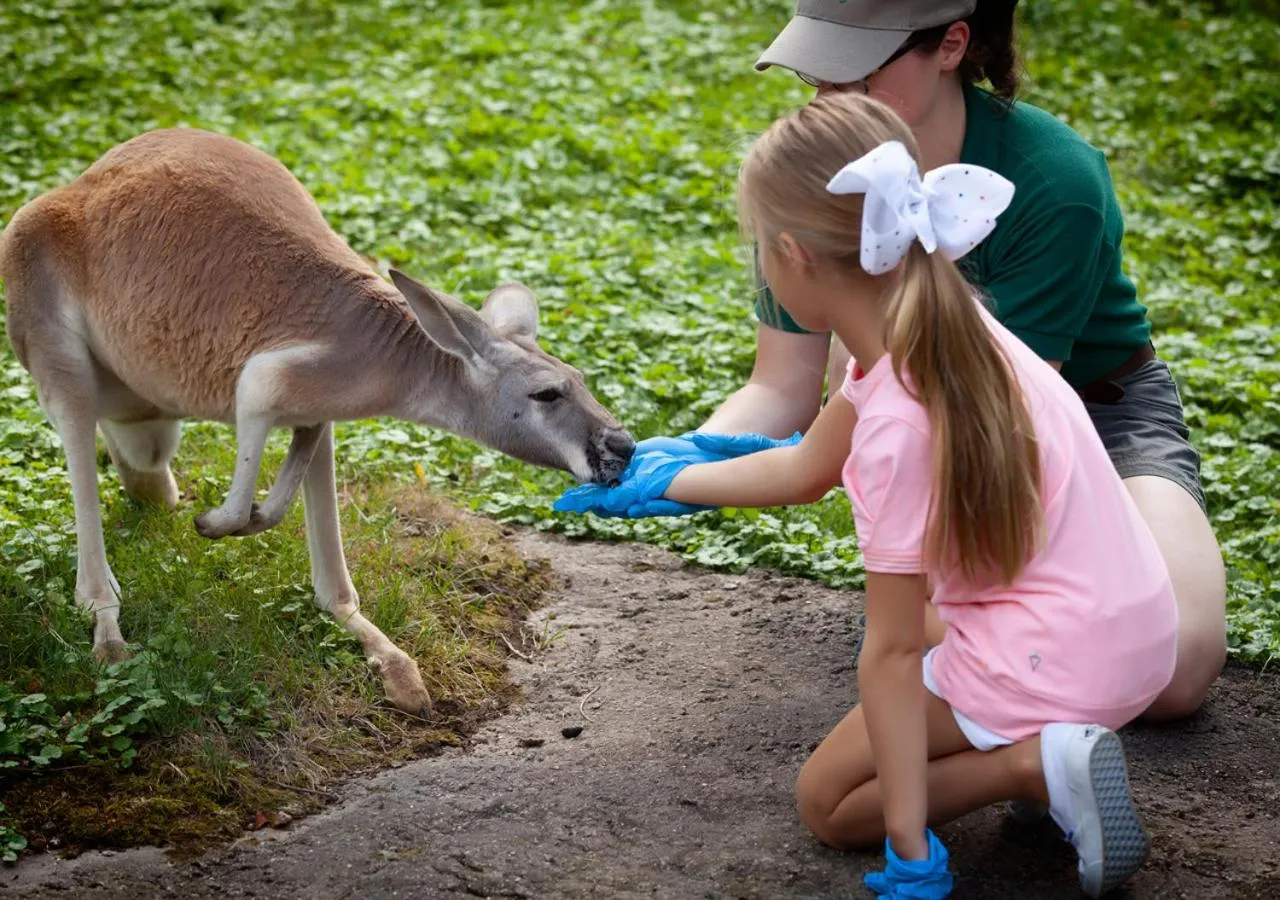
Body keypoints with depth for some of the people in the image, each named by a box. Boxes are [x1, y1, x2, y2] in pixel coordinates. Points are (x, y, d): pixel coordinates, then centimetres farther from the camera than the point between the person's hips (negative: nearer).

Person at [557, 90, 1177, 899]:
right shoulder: (921, 332, 0)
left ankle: (1034, 761, -9)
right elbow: (803, 470, 15)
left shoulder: (898, 424, -25)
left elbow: (891, 651, -21)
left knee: (828, 801, 9)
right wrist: (661, 482, 26)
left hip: (1056, 658, -8)